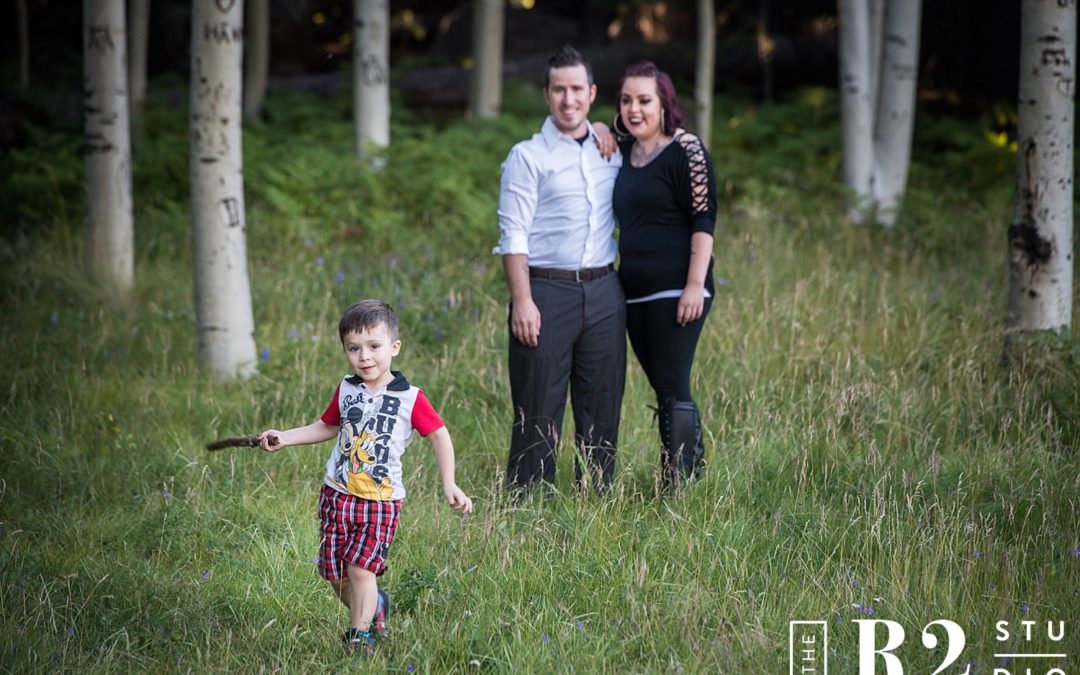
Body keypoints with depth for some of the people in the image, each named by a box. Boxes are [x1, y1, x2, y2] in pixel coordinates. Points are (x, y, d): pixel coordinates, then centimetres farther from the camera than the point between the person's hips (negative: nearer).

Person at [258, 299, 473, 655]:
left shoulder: (410, 399, -9)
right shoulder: (346, 390, 4)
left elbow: (439, 436, -3)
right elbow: (327, 427, 19)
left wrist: (449, 484, -10)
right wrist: (284, 437, 10)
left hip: (381, 499, -4)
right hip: (337, 493, 4)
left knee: (360, 567, -14)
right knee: (336, 575, 5)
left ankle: (360, 636, 0)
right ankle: (374, 606, 32)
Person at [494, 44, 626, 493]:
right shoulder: (527, 157, -1)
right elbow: (513, 236, -6)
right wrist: (522, 301, -14)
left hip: (603, 292, 5)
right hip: (547, 292, -4)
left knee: (602, 408, 6)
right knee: (539, 411, -3)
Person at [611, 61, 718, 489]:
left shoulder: (685, 149, -9)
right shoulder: (624, 151, 12)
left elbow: (703, 220, -13)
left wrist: (695, 285, -20)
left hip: (676, 289, -8)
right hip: (635, 290, 8)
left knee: (672, 388, -8)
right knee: (663, 387, 12)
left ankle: (677, 486, -6)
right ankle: (694, 462, 20)